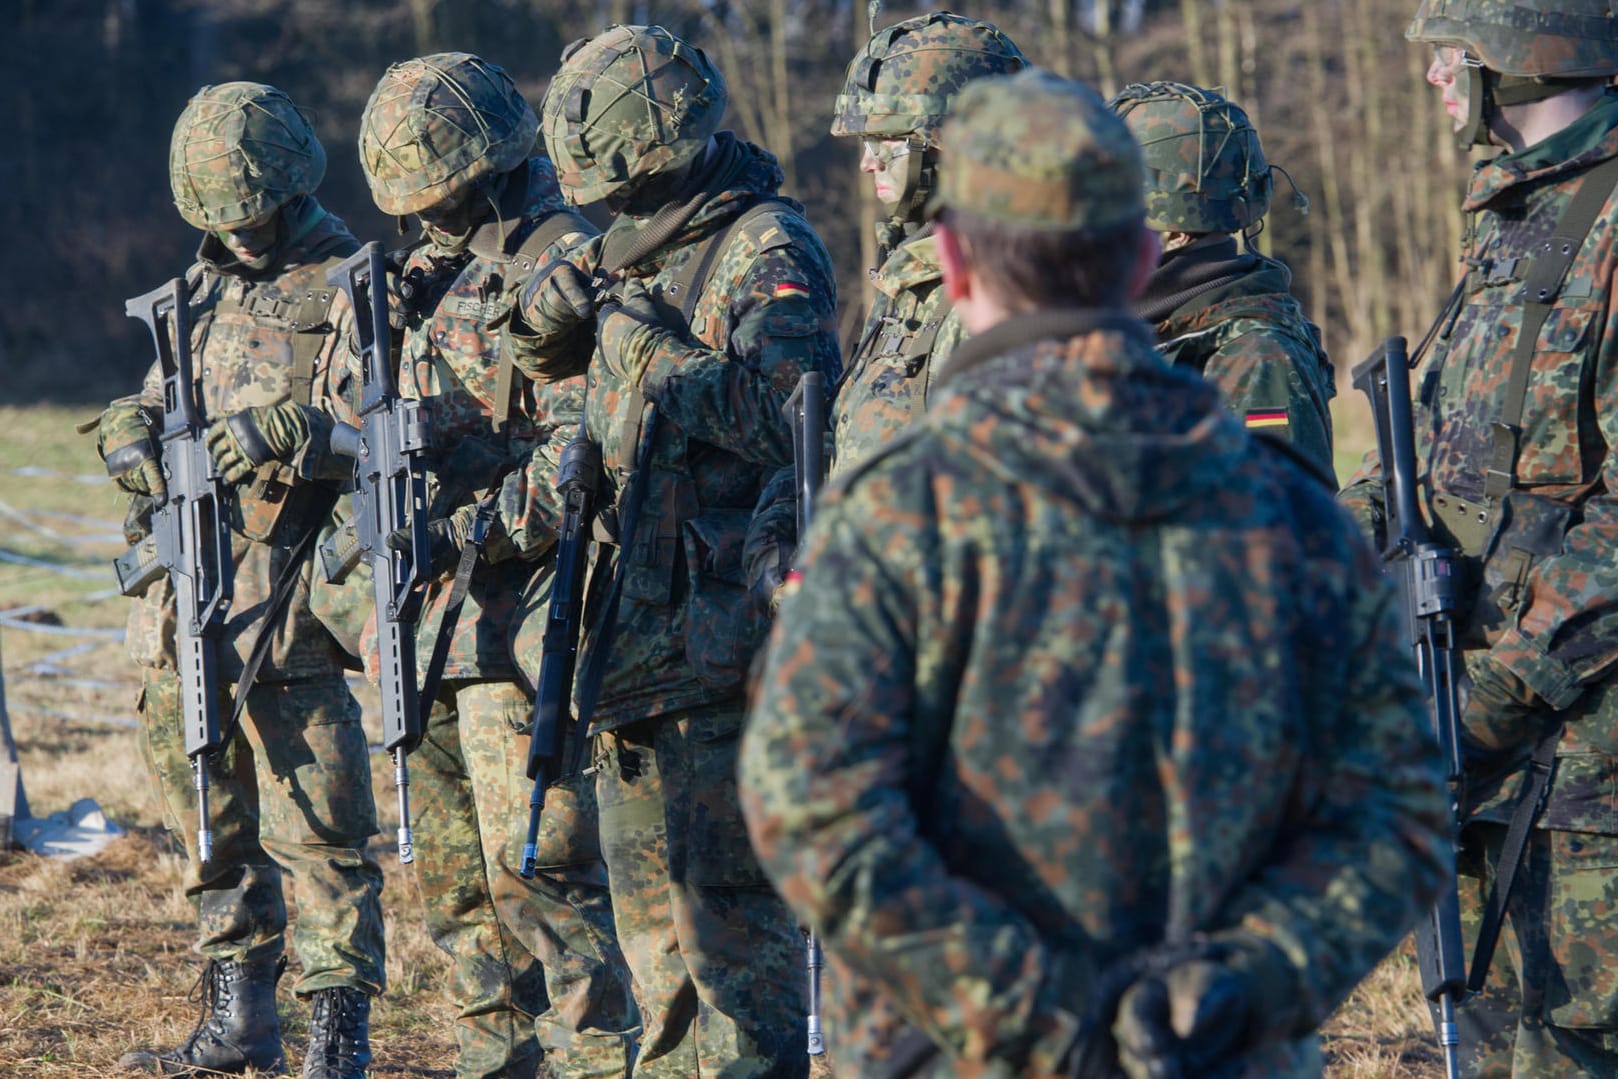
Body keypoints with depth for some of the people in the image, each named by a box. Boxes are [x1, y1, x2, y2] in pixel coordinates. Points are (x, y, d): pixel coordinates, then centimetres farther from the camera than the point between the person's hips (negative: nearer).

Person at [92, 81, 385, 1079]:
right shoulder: (206, 284, 18)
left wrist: (283, 428, -31)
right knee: (214, 829, 14)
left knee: (317, 830, -6)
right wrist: (133, 435, 0)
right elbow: (155, 396, 22)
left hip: (286, 612, -7)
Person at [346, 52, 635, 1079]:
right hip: (437, 613, 9)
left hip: (518, 612, -9)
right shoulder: (444, 271, 18)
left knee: (536, 863, -13)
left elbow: (583, 454, -18)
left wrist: (465, 534, -23)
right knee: (458, 872, 12)